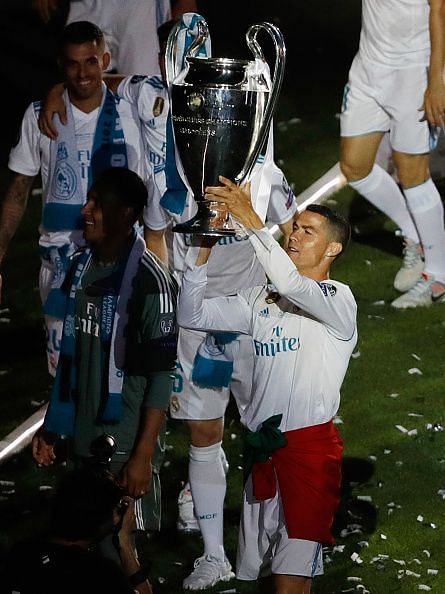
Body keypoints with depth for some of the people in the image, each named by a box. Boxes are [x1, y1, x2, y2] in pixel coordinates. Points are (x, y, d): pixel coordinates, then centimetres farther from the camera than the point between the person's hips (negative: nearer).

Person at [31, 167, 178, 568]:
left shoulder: (150, 279, -14)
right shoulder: (81, 268, 7)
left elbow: (161, 374, -15)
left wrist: (143, 455, -18)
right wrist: (51, 426, 12)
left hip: (127, 444, -7)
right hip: (81, 438, 7)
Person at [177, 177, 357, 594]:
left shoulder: (338, 299, -3)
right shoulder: (261, 300, 16)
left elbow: (290, 284, -24)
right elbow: (192, 315, 9)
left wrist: (252, 222, -26)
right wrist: (204, 248, -4)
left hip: (310, 445, -7)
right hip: (261, 446, 7)